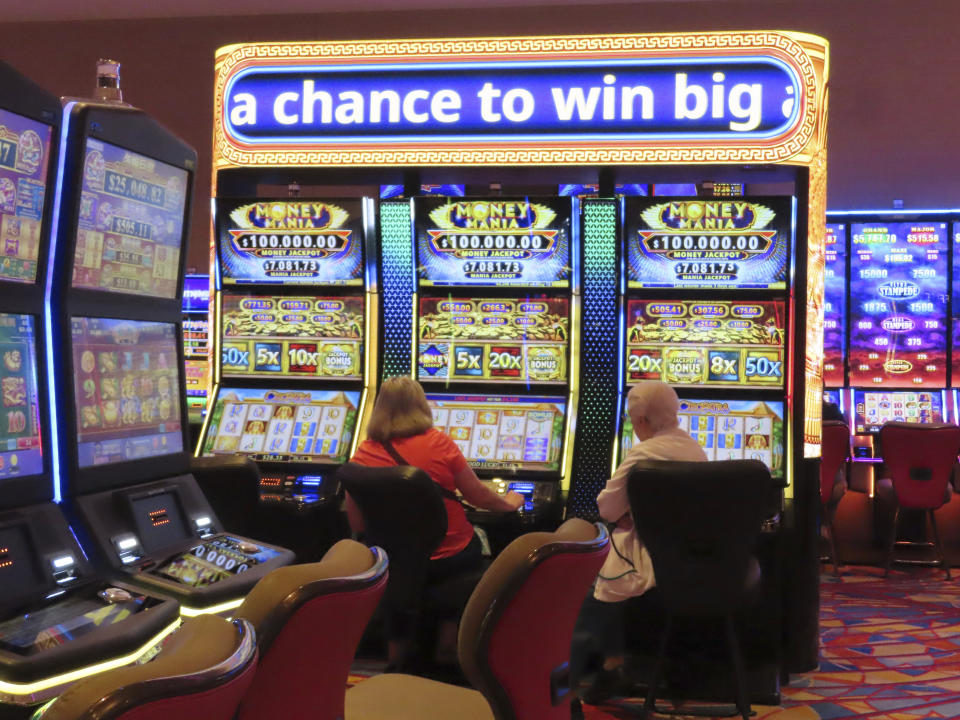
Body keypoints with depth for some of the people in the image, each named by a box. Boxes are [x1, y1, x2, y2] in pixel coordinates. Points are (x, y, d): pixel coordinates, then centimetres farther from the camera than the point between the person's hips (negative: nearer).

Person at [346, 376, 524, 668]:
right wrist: (509, 503, 17)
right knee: (473, 545, 30)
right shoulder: (438, 442, -13)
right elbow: (479, 497, -4)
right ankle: (449, 640, 35)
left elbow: (357, 526, -1)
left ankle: (396, 649, 35)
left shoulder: (363, 455, -8)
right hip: (449, 559, -2)